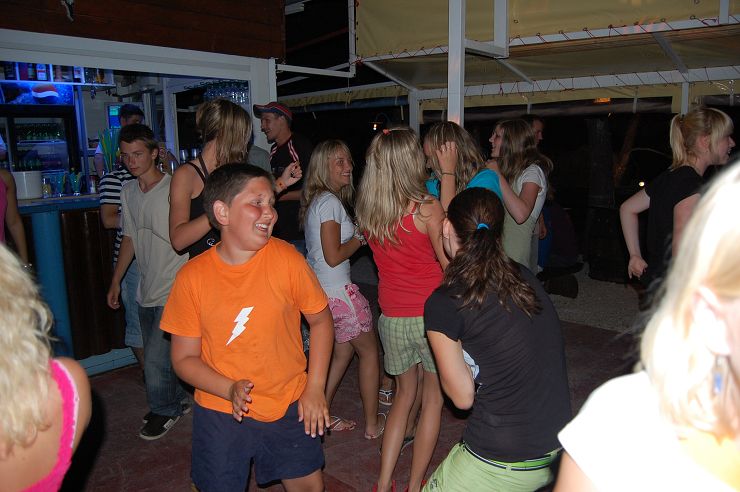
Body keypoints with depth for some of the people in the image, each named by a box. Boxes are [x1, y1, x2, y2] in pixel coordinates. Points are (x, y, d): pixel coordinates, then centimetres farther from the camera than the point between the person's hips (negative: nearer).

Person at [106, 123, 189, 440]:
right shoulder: (128, 191, 9)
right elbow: (130, 238, 17)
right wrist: (116, 281, 18)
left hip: (173, 290, -7)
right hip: (147, 289, 7)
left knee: (156, 358, -4)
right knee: (154, 355, 16)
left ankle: (164, 411, 21)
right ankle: (175, 403, 36)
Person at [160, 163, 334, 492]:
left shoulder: (286, 258, -13)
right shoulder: (193, 277, -13)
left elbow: (320, 319, -2)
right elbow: (184, 358, -6)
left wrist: (315, 388, -5)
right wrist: (230, 390, -21)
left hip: (289, 406, 1)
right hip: (221, 413, 0)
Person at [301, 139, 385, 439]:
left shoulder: (315, 200, 12)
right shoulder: (330, 201, -18)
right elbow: (333, 257, -21)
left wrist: (356, 236, 7)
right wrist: (360, 238, -6)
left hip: (319, 289, 9)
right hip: (338, 291, -9)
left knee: (343, 350, 21)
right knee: (369, 351, 8)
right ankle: (372, 424, 20)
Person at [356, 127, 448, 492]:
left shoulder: (366, 210, -1)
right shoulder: (426, 207, -16)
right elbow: (449, 263, -10)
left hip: (392, 318, 4)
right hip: (430, 315, -4)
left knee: (404, 396, 23)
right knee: (433, 399, 16)